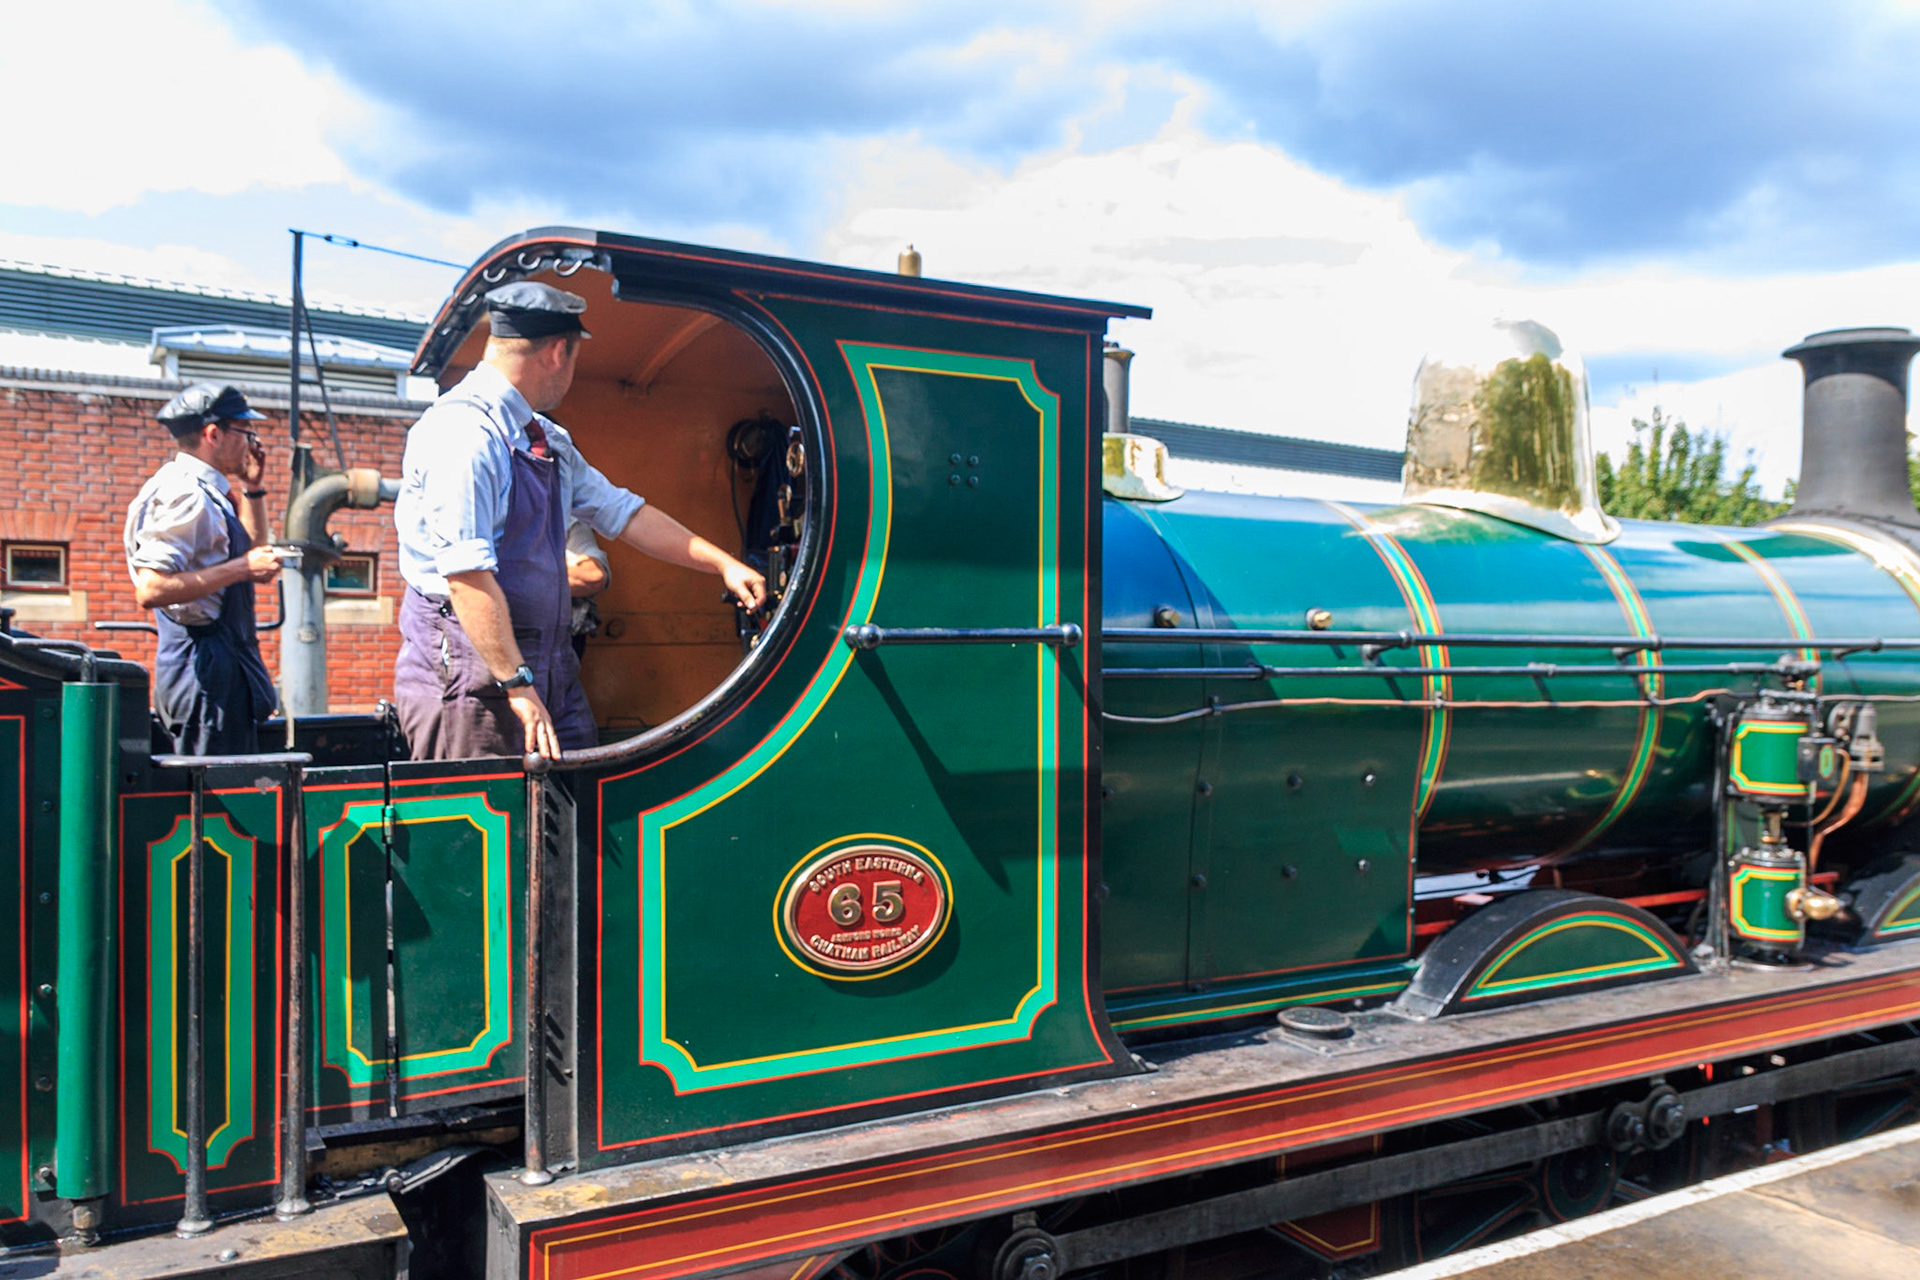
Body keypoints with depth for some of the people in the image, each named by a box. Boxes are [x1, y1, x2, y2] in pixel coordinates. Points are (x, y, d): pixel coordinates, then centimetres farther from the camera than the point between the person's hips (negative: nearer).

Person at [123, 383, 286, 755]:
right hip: (206, 667, -10)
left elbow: (250, 553, 29)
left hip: (223, 665, 10)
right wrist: (241, 568, -21)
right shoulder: (184, 494, -14)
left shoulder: (205, 491, 17)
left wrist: (252, 490, 20)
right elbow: (150, 590, -24)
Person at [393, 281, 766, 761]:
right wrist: (517, 685, -23)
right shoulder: (463, 433, -16)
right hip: (474, 669, -9)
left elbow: (623, 513, 21)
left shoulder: (547, 439, 15)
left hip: (549, 662, 9)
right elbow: (466, 575, -22)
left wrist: (723, 563, 16)